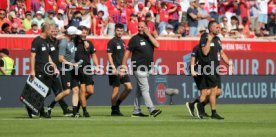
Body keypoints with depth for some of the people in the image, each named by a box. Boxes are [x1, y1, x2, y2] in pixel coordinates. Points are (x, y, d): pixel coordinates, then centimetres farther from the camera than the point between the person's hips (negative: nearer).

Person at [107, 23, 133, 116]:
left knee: (129, 87, 1)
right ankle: (114, 110, 6)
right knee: (116, 90, -4)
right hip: (115, 69, -8)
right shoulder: (112, 42, -7)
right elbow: (109, 55, -12)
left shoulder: (122, 42, 17)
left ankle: (117, 105, 14)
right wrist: (113, 68, -20)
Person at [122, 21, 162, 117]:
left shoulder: (149, 37, 11)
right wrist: (124, 65, -12)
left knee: (140, 90, 12)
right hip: (139, 68, -7)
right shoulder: (135, 39, -4)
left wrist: (148, 34, -9)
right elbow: (127, 52, -5)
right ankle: (151, 110, -19)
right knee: (145, 89, -12)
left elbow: (157, 45, -7)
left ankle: (136, 111, 18)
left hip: (147, 68, 7)